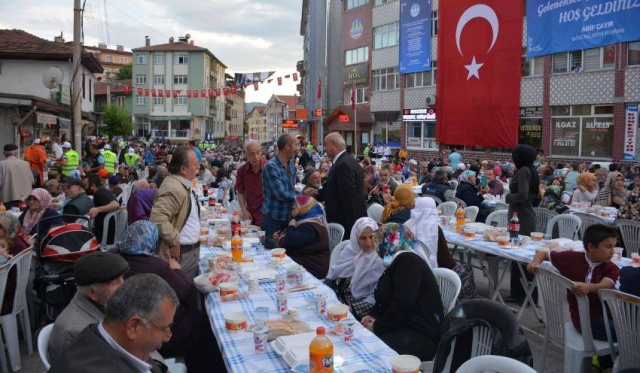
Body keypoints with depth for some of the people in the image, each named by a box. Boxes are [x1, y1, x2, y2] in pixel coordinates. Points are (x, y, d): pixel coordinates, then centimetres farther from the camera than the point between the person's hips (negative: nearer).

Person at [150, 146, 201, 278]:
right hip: (180, 254, -10)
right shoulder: (174, 188, -23)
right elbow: (157, 218, -34)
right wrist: (174, 241, -24)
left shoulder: (184, 185, 11)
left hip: (191, 251, 10)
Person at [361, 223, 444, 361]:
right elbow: (385, 299, 19)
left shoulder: (407, 261, -12)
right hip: (401, 327, 9)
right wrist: (373, 316, -1)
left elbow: (403, 304, -22)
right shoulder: (395, 263, 20)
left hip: (420, 336, -9)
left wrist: (377, 327, -14)